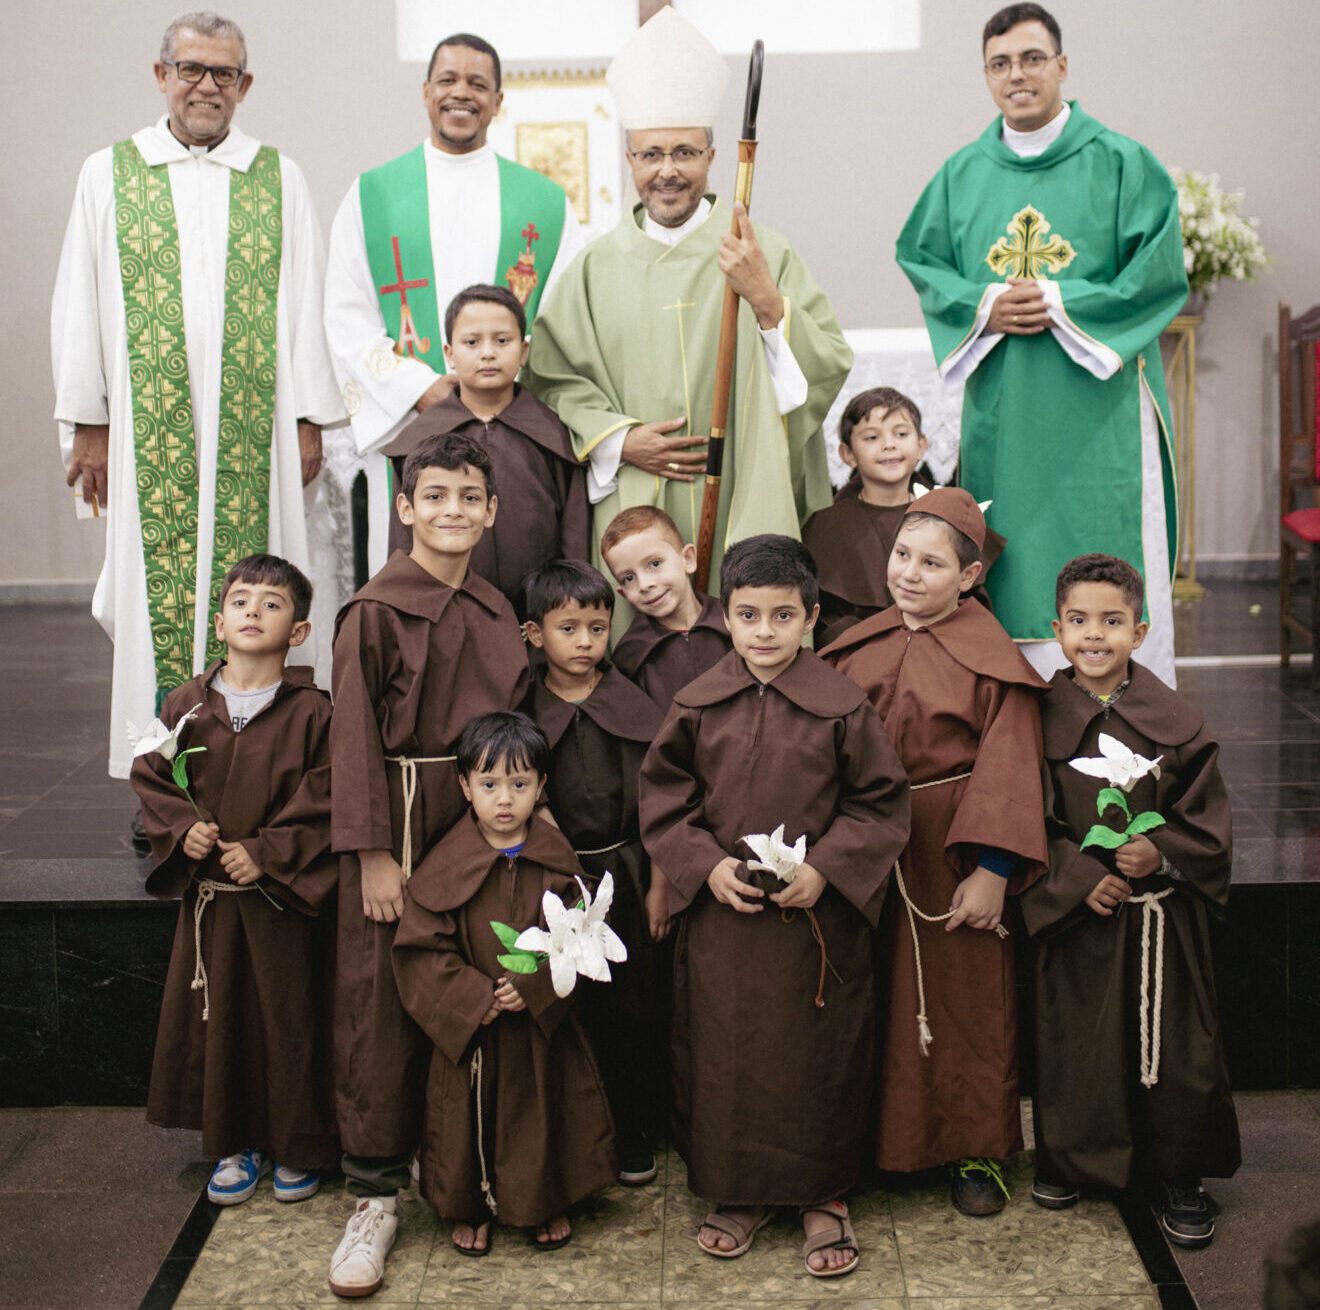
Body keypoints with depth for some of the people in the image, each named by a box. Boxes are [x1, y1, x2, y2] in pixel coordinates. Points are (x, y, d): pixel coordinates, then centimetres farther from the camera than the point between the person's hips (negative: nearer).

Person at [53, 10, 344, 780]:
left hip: (256, 435, 0)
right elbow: (80, 306, 8)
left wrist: (310, 419, 1)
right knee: (158, 594, -2)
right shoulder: (109, 175, 11)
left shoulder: (280, 179, 11)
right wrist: (88, 423, 2)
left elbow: (305, 305, 8)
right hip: (150, 435, 0)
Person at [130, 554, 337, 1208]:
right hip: (208, 892, 4)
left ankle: (299, 1147, 22)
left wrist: (267, 851, -17)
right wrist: (182, 828, -7)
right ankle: (236, 1144, 28)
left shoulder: (312, 712, -8)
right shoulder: (185, 705, 2)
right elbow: (151, 777, 9)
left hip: (281, 896, -3)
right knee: (217, 1013, 11)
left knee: (289, 1017, 4)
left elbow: (324, 801, -10)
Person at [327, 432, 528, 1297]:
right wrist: (372, 852, -13)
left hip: (483, 814, 5)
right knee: (380, 1005, -1)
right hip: (400, 814, -5)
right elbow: (354, 735, -9)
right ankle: (375, 1195, 9)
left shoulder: (495, 612, 10)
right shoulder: (377, 611, -7)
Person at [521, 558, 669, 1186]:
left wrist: (658, 887, -2)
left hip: (625, 879, 0)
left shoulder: (636, 709, -1)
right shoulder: (524, 711, 0)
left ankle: (633, 1140, 19)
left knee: (630, 1010, 5)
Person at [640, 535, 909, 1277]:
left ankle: (826, 1198, 26)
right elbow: (665, 799, 6)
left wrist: (825, 869, -14)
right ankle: (738, 1194, 29)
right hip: (721, 916, 2)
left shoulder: (843, 707, -8)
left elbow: (882, 804, -2)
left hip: (820, 920, -2)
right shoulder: (699, 706, -1)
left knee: (821, 1057, 8)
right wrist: (706, 864, -8)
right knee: (723, 1055, 10)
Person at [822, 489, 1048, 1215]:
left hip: (950, 854, -4)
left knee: (964, 999, 7)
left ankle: (975, 1151, 23)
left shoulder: (991, 660, -9)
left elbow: (1006, 770, -11)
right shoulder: (858, 646, 4)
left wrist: (992, 872, -15)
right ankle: (876, 1139, 29)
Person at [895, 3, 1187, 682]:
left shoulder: (1122, 163, 0)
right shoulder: (962, 174, 11)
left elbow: (1161, 272, -4)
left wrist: (1062, 303, -14)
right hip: (1002, 414, 3)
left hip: (1097, 411, -3)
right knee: (1013, 565, 4)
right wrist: (983, 304, -6)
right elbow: (919, 259, 13)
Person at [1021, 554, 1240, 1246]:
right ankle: (1067, 1158, 31)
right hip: (1073, 911, 0)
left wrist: (1161, 852, -16)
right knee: (1073, 1039, 9)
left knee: (1172, 1040, 4)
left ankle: (1179, 1176, 21)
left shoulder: (1177, 721, -3)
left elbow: (1208, 819, 1)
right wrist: (1078, 877, -14)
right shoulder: (1040, 718, -4)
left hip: (1162, 913, 0)